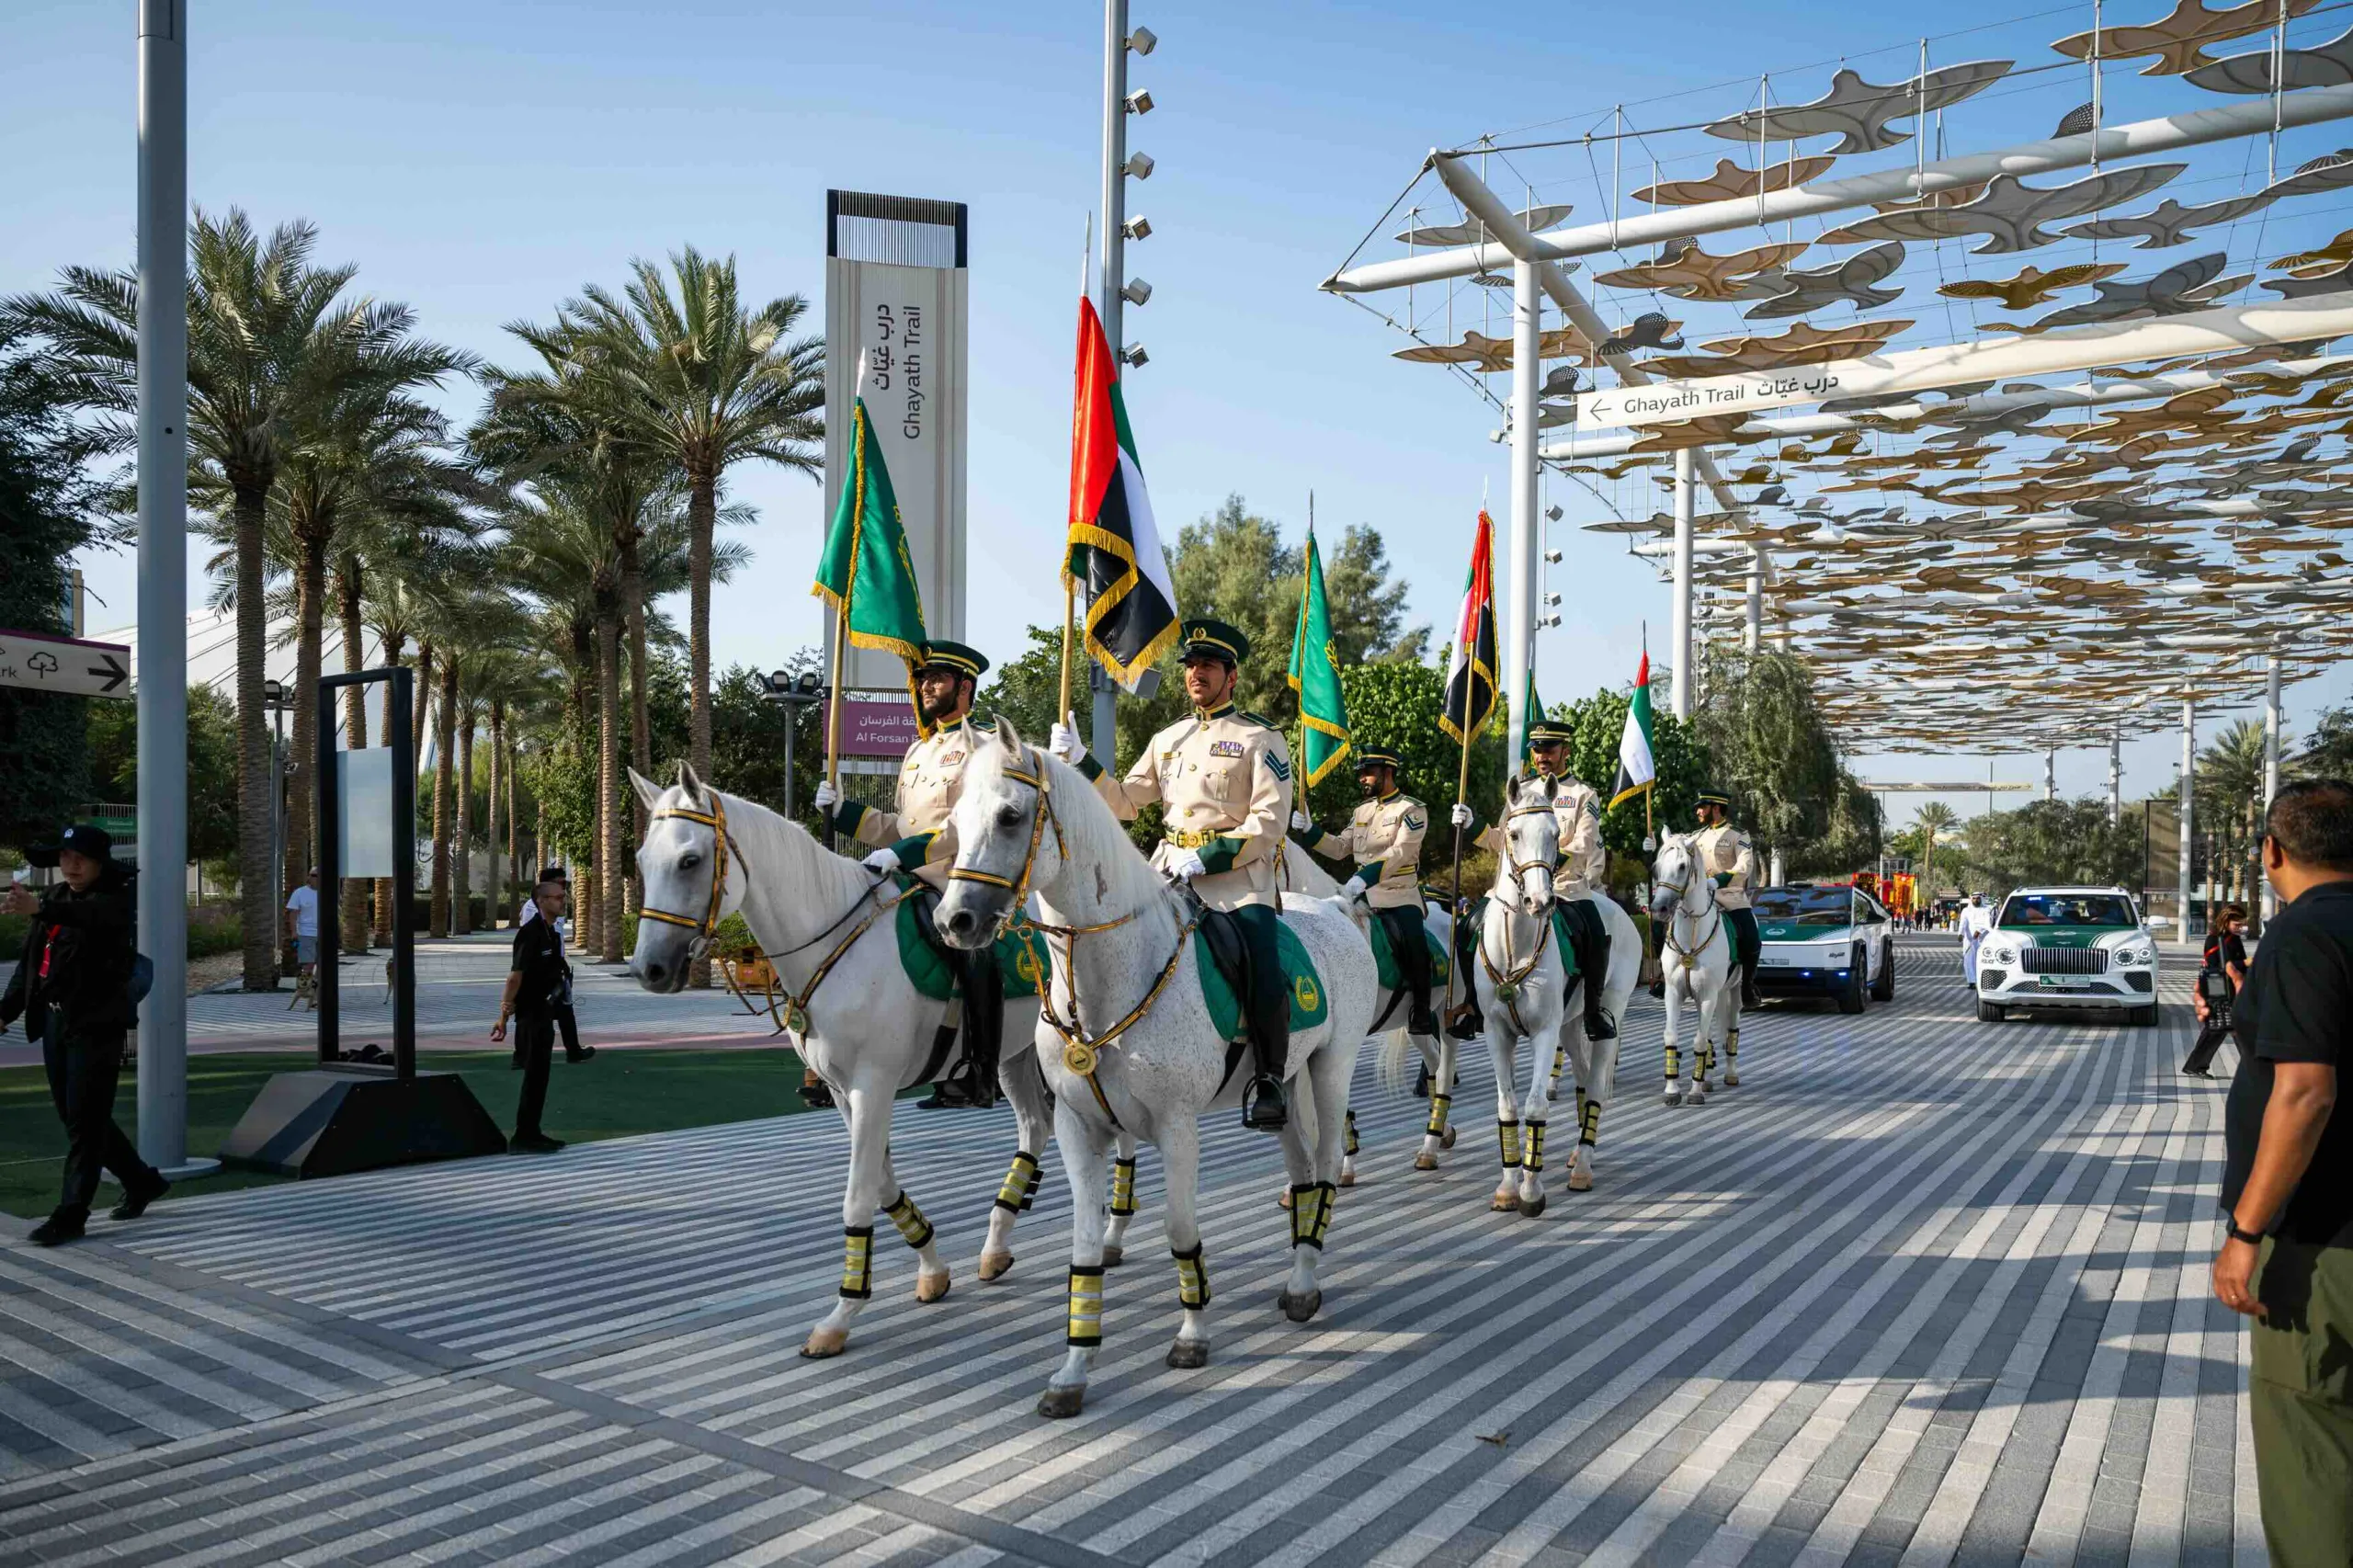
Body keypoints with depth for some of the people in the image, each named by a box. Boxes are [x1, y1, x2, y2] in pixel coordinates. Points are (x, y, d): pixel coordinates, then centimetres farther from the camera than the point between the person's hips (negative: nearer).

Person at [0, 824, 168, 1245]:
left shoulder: (118, 898, -8)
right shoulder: (56, 898, 14)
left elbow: (96, 916, -34)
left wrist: (41, 909, -49)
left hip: (96, 1024, -8)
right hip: (55, 1022, 8)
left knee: (85, 1120, -7)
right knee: (74, 1116, 15)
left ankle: (71, 1213, -1)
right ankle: (142, 1181, 30)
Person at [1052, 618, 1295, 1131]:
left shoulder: (1260, 737, 2)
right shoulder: (1167, 739, 20)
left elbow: (1270, 819, -7)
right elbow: (1125, 801, 18)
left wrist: (1209, 858, -16)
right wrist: (1078, 761, 4)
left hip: (1239, 874, -5)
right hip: (1170, 868, 6)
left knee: (1264, 969, -27)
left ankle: (1268, 1079, -12)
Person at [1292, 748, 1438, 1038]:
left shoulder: (1412, 810, -3)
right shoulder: (1361, 810, 18)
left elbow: (1400, 852, -17)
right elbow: (1340, 848, 16)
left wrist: (1365, 877, -29)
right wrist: (1309, 831, 0)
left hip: (1400, 897, -6)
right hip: (1361, 895, 6)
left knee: (1413, 946, -26)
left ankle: (1421, 1009, -10)